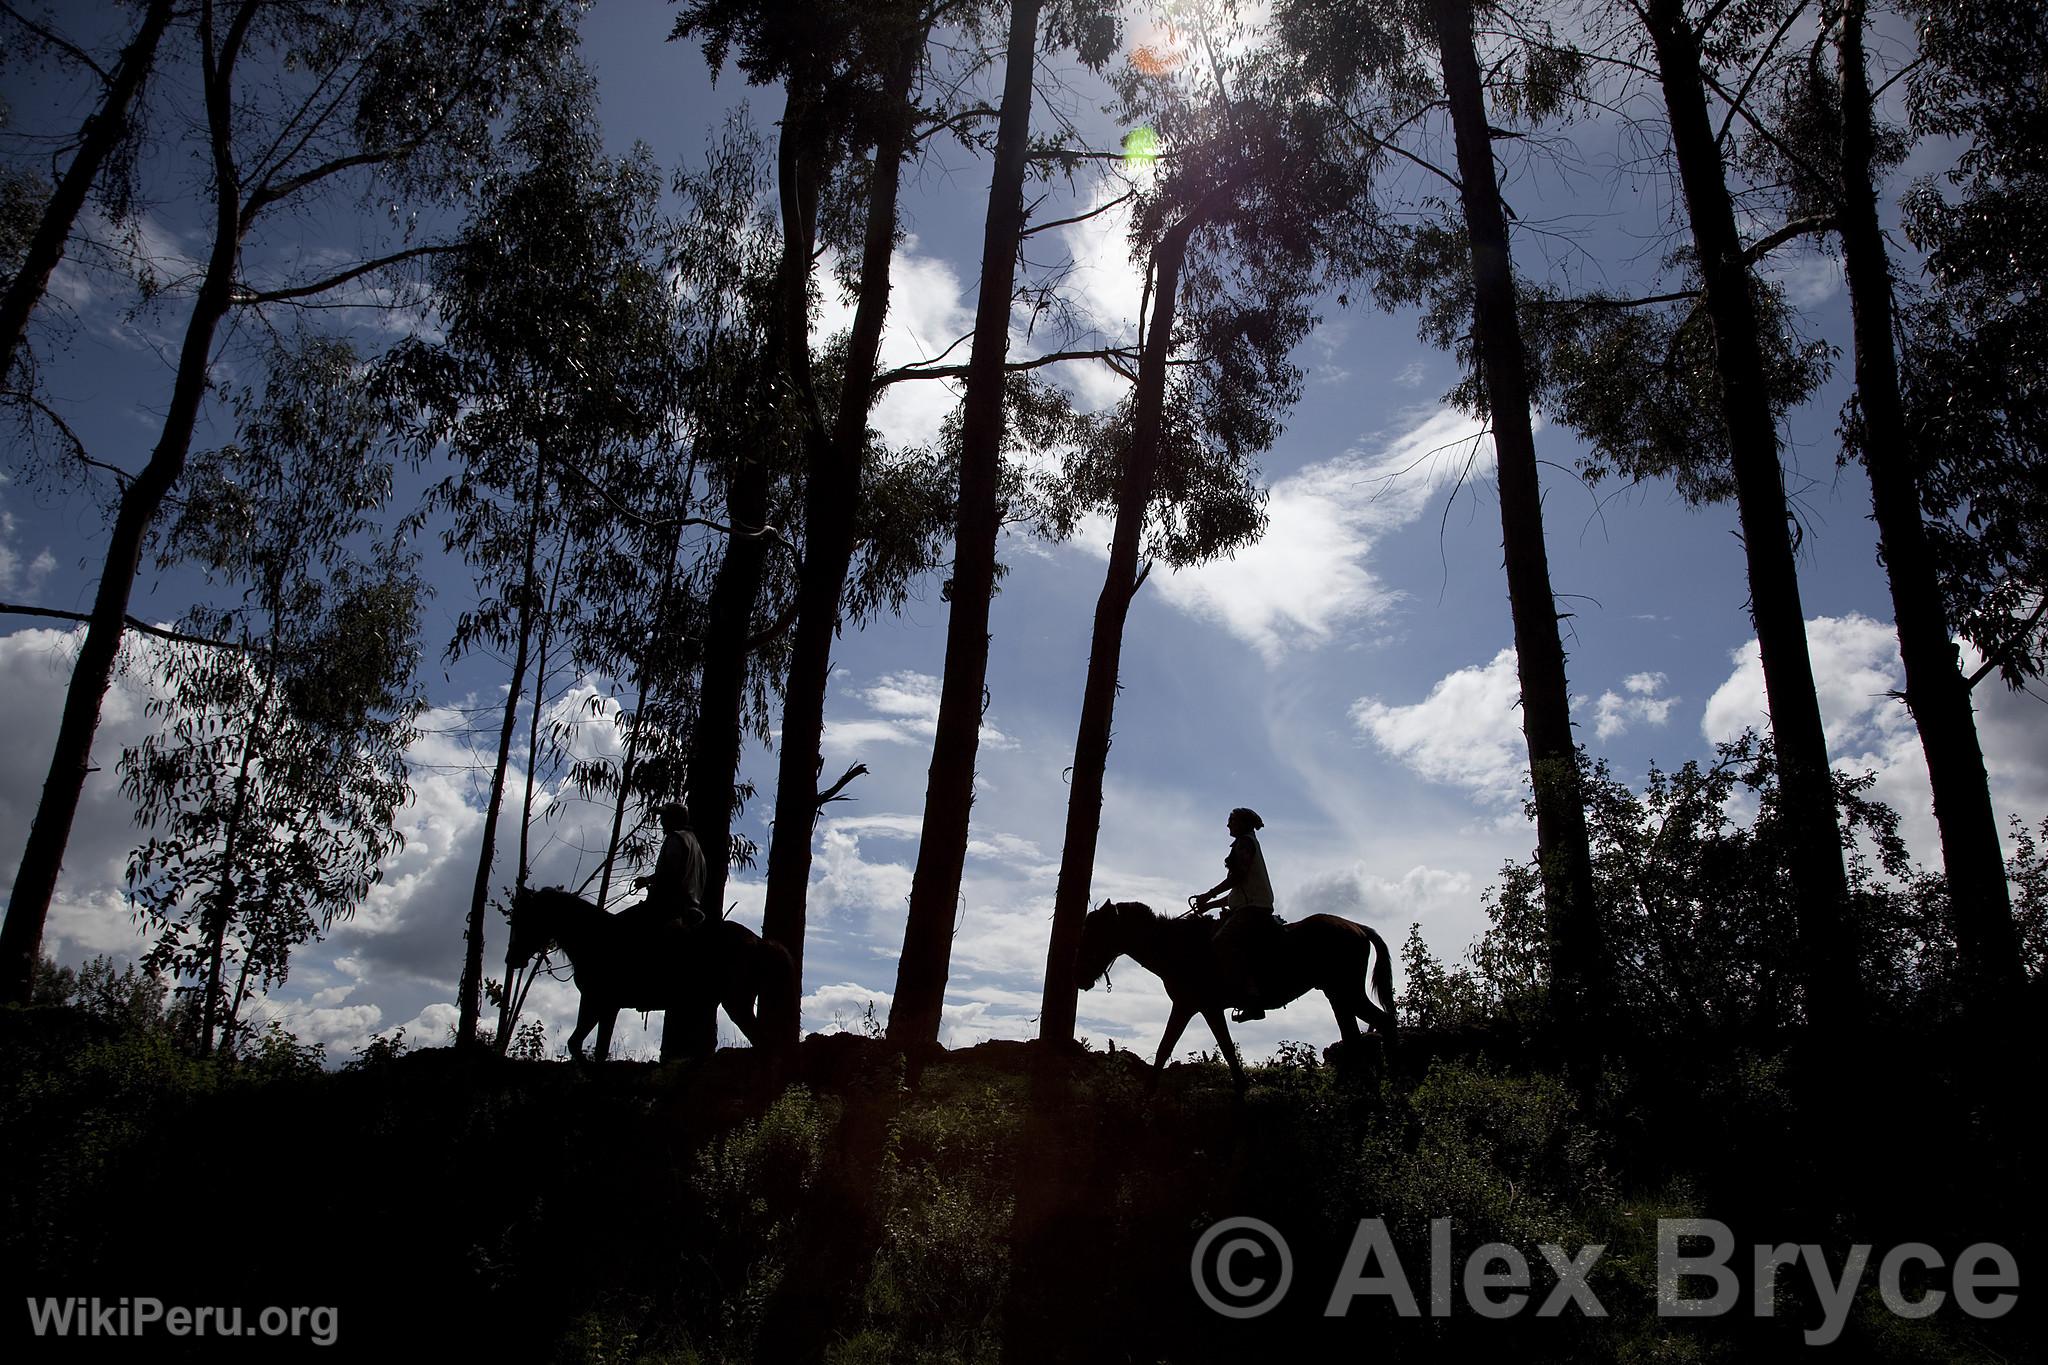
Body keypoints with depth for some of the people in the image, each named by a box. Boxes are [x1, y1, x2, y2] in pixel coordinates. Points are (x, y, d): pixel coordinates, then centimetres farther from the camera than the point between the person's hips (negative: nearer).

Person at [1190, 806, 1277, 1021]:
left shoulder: (1244, 842, 1)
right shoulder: (1249, 843, 30)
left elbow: (1238, 876, -13)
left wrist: (1209, 895, -8)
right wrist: (1209, 904, 24)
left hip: (1253, 907, -11)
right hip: (1250, 906, 11)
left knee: (1223, 941, -26)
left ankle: (1251, 997, -35)